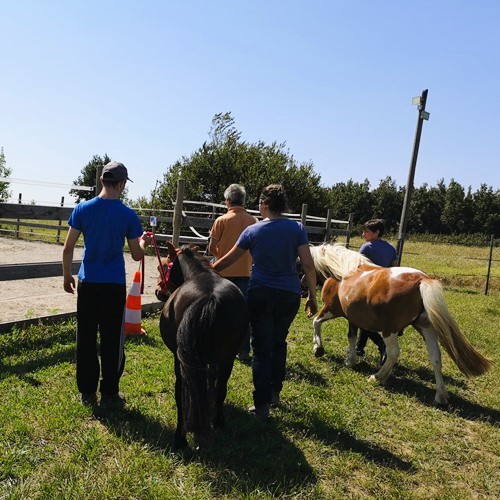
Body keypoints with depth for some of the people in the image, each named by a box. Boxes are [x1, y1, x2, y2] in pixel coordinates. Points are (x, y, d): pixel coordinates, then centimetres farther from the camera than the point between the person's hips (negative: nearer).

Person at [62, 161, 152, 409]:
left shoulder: (82, 209, -1)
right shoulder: (128, 215, -6)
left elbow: (68, 248, 0)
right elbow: (137, 255, -2)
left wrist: (67, 276, 13)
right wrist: (144, 242, 19)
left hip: (87, 283, 2)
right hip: (114, 285, -2)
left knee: (86, 338, 11)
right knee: (112, 340, 7)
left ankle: (87, 392, 21)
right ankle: (109, 394, 16)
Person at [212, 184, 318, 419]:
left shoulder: (252, 230, -2)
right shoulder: (297, 229, -2)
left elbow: (228, 260, 7)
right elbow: (308, 265, -7)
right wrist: (312, 296, 2)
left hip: (260, 294, -2)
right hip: (289, 295, 2)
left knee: (262, 348, 6)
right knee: (279, 342, 21)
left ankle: (262, 405, 7)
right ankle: (275, 392, 31)